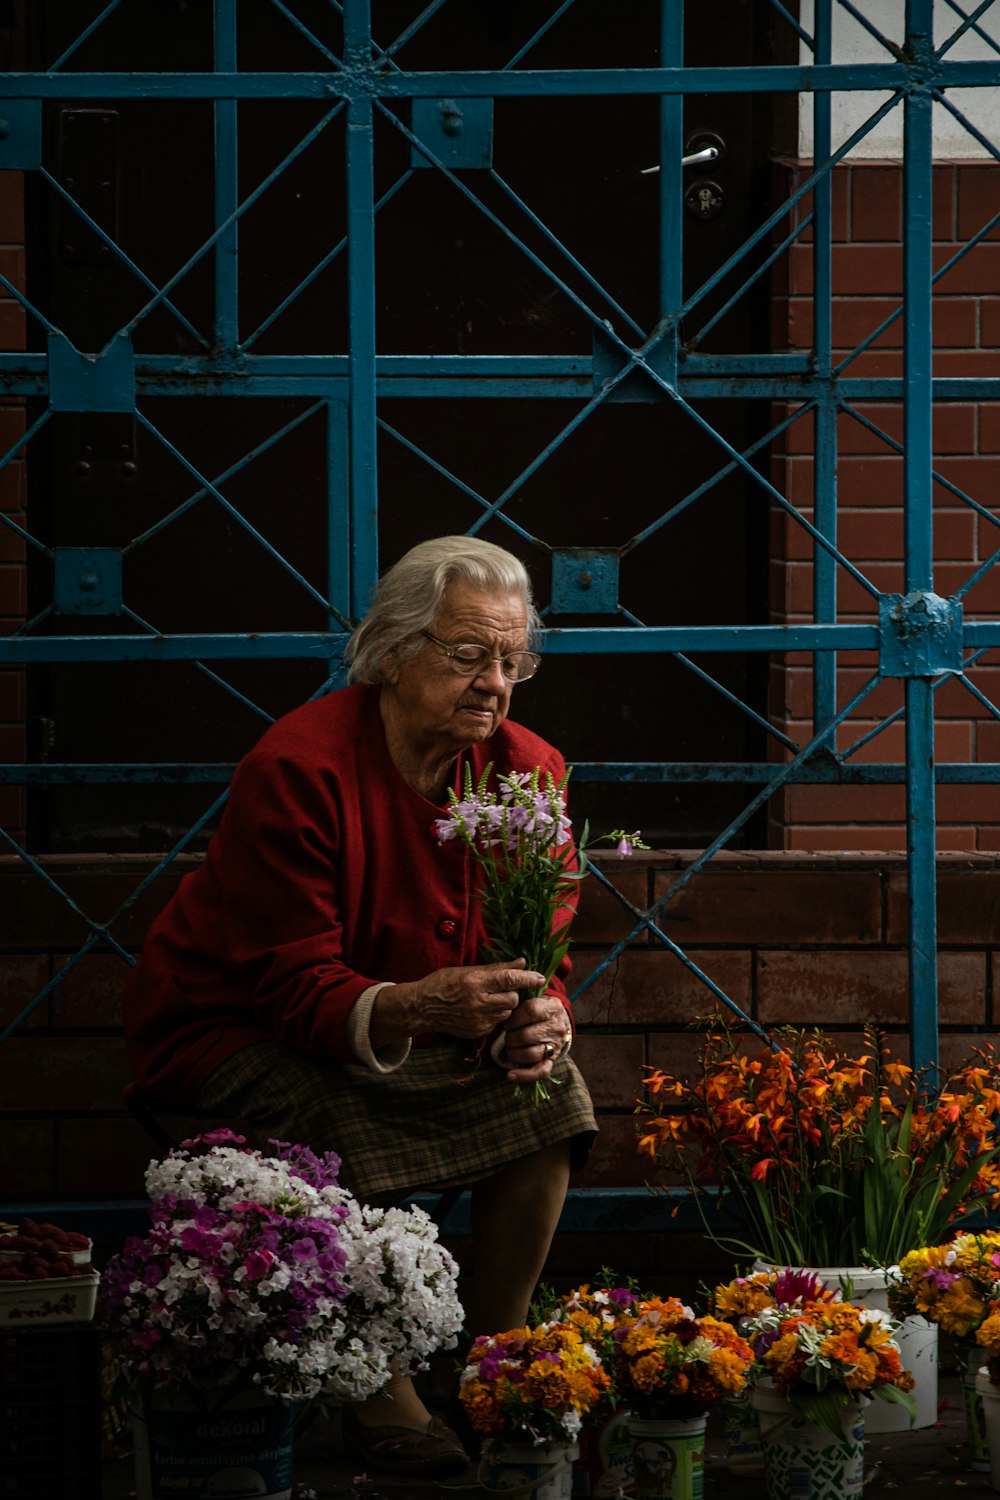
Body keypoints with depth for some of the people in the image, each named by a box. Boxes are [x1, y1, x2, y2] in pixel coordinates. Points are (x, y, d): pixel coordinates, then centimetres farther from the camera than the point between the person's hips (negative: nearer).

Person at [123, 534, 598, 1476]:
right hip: (231, 1033, -6)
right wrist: (421, 1007, -48)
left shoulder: (525, 771, -7)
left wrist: (535, 1022, -31)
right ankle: (381, 1399, -19)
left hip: (407, 1034, 6)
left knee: (549, 1088, -18)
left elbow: (540, 964, -5)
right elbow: (299, 986, -28)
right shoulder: (297, 771, -25)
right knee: (346, 1129, -35)